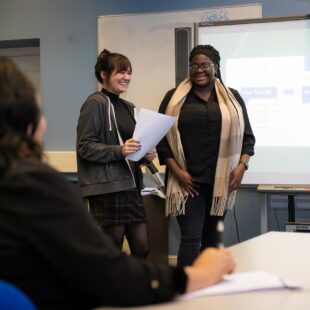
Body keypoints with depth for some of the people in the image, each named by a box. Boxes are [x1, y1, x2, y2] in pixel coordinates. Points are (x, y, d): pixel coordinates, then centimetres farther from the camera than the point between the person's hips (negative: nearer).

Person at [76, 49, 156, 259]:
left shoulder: (129, 107, 17)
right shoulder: (96, 103, -7)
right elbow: (85, 147, -14)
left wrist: (146, 155, 5)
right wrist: (119, 150, -25)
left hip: (131, 186, 8)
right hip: (107, 188, -8)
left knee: (142, 248, 8)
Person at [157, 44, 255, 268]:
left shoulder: (232, 98, 9)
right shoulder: (174, 98, 3)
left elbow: (247, 136, 9)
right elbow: (161, 137, 0)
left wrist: (242, 165, -6)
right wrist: (176, 171, -10)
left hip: (221, 180, 3)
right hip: (187, 180, -3)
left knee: (212, 237, 12)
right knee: (191, 238, -9)